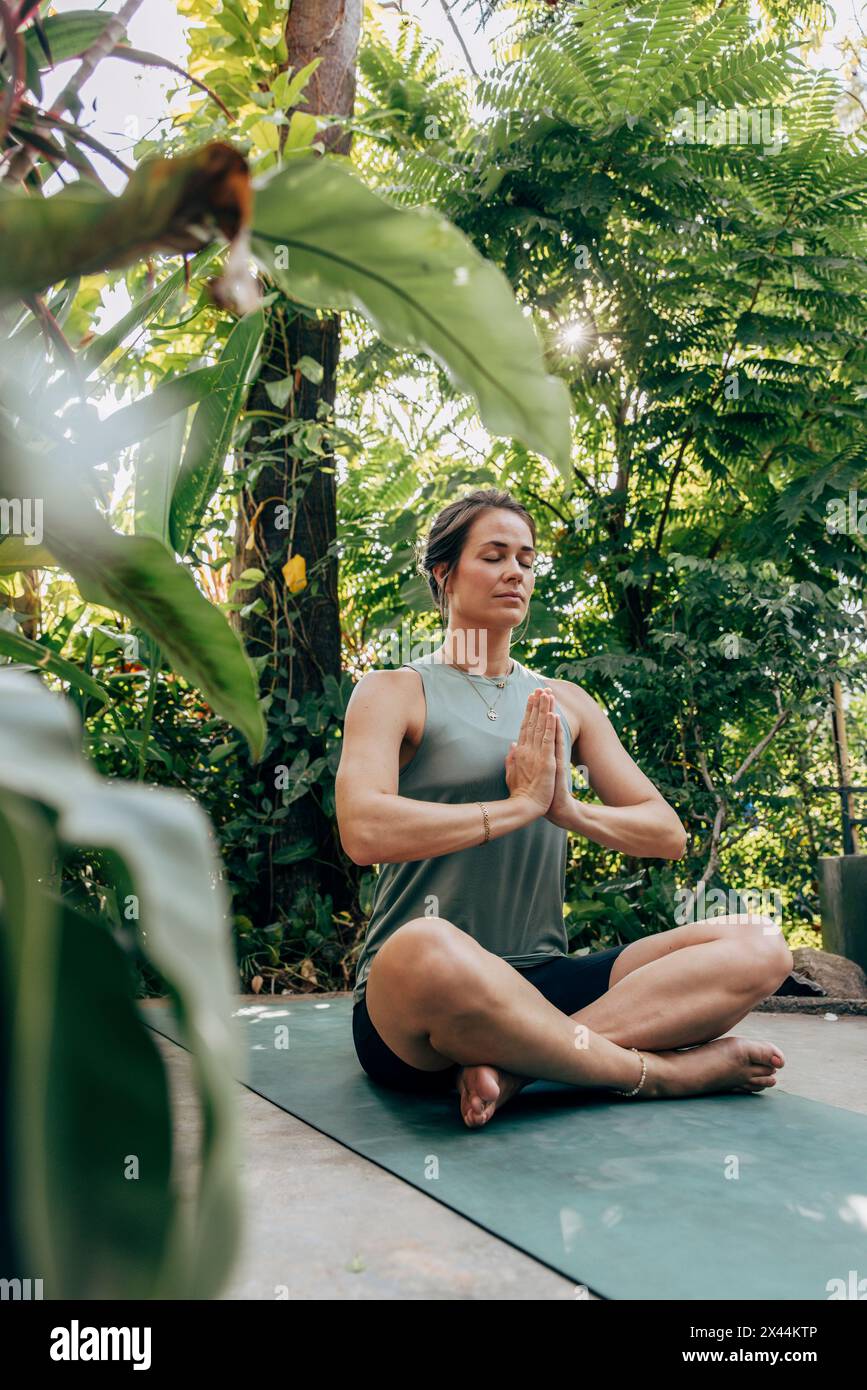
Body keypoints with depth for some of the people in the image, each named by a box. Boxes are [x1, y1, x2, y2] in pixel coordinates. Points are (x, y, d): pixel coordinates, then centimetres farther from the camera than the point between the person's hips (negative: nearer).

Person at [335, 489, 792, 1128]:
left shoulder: (565, 702, 17)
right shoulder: (395, 692, 2)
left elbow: (668, 833, 11)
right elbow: (364, 830, -17)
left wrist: (569, 809, -9)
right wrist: (520, 805, -13)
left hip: (543, 982, 6)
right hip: (411, 997, -5)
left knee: (759, 945, -12)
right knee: (429, 950, -42)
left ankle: (515, 1065, -26)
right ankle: (659, 1070, -21)